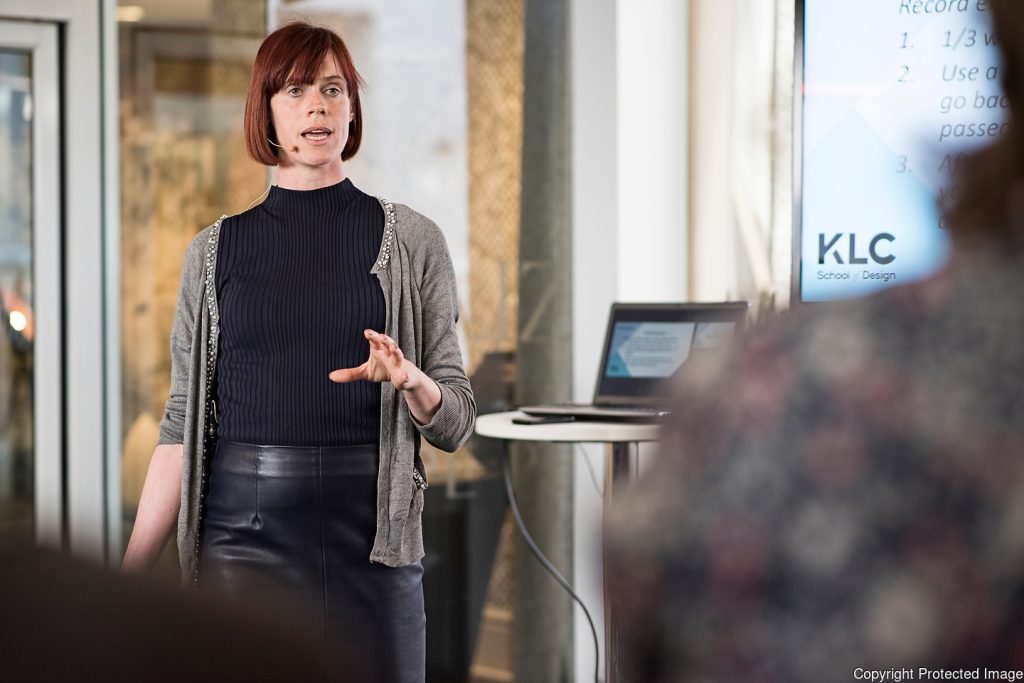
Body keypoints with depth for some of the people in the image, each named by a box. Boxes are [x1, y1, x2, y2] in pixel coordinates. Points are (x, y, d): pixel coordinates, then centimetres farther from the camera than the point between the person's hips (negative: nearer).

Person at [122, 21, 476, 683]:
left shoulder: (411, 241, 5)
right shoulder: (215, 251, 9)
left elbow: (456, 420, 5)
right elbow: (183, 423, 8)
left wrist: (409, 380, -17)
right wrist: (131, 571, 2)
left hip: (369, 531, -1)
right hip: (241, 528, 1)